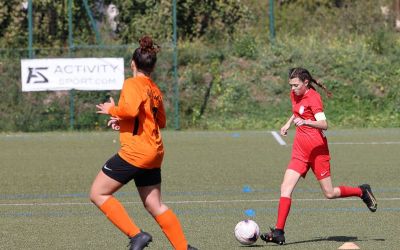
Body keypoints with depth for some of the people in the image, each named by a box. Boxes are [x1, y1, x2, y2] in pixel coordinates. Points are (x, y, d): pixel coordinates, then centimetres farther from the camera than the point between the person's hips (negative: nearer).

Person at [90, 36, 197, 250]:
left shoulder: (132, 84, -10)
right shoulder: (154, 89, 14)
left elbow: (131, 109, -28)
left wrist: (112, 110, -8)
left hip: (134, 151, -8)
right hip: (153, 154, 8)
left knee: (98, 193, -1)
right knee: (155, 206, 15)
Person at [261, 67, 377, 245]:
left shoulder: (313, 98, -15)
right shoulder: (295, 95, 8)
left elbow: (324, 125, -28)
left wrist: (305, 122, -43)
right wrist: (288, 123, 21)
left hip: (317, 149, -7)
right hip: (300, 149, 7)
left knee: (329, 193, 0)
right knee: (286, 188, -9)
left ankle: (362, 192, 26)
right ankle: (279, 232, -13)